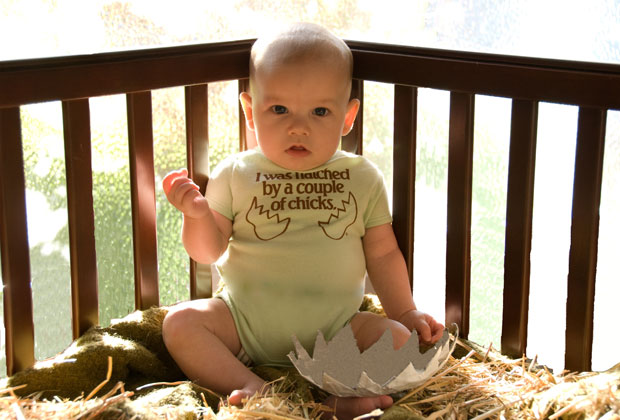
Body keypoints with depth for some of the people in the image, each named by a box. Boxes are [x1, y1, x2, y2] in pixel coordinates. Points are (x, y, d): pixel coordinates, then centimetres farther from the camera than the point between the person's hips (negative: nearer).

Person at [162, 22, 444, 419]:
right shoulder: (235, 174, 0)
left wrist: (405, 312, 2)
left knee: (399, 340, -21)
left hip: (334, 327, 0)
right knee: (180, 323, -21)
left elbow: (382, 253, 10)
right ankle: (252, 387, -30)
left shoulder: (363, 179, 3)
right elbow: (209, 251, 1)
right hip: (245, 320, 0)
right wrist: (197, 214, -19)